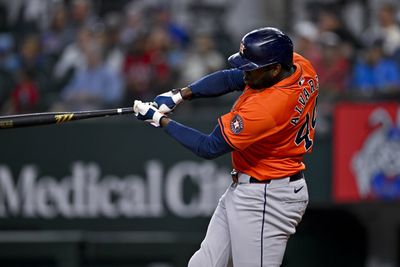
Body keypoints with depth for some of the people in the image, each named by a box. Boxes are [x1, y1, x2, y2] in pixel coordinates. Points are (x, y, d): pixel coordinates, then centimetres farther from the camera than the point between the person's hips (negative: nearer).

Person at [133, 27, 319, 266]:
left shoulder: (265, 108, -31)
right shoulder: (298, 66, -6)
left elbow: (209, 147, -19)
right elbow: (229, 78, 8)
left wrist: (159, 119, -9)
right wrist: (179, 95, -2)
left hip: (265, 201, -10)